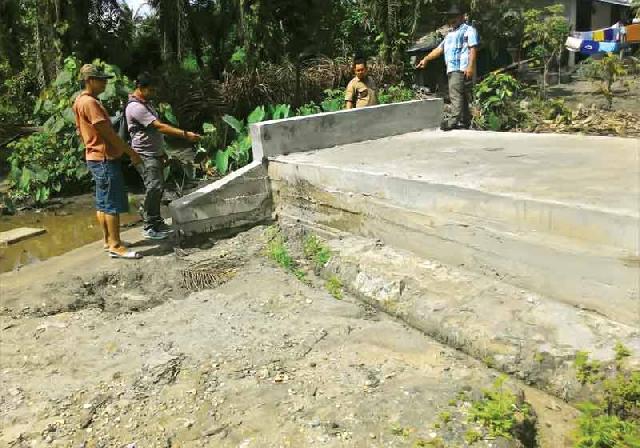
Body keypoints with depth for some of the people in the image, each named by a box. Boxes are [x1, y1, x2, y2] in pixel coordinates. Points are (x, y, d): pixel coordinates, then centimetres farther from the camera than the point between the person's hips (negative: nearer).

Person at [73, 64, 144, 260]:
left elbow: (82, 132, 20)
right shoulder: (90, 102, -17)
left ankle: (109, 240, 21)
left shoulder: (80, 101, 15)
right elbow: (108, 133, -20)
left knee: (102, 202, 13)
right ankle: (116, 246, -7)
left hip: (96, 157, 11)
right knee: (113, 203, -9)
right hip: (104, 158, -11)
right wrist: (131, 153, -15)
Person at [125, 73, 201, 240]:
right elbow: (159, 127, -26)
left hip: (155, 153, 10)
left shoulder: (146, 103, 14)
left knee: (158, 188, 13)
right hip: (145, 155, -10)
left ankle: (155, 220, 24)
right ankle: (150, 228, -7)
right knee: (154, 187, -14)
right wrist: (185, 134, -29)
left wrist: (162, 151, 22)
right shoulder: (135, 107, -18)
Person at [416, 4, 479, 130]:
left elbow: (473, 49, -8)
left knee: (455, 93, -21)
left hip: (461, 69, -8)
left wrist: (470, 66, -20)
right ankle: (465, 121, 9)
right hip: (452, 69, 8)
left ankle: (455, 120, -28)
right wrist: (426, 59, 19)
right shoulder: (450, 34, 30)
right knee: (462, 96, 8)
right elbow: (439, 49, 29)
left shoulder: (468, 30, 4)